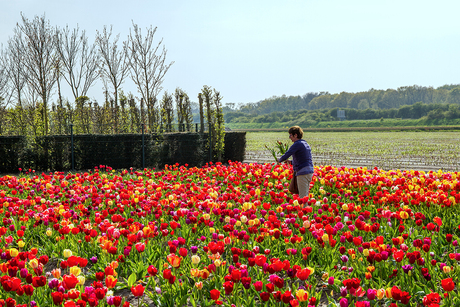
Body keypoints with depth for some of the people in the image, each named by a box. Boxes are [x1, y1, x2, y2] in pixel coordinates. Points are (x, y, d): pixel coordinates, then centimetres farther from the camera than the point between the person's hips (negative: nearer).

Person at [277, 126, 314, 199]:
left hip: (303, 173, -9)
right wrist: (291, 162, 22)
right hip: (310, 171, 10)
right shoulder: (306, 144, 17)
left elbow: (285, 156, -16)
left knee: (303, 197, -7)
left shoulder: (297, 144, -11)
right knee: (305, 196, 13)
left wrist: (279, 160, 4)